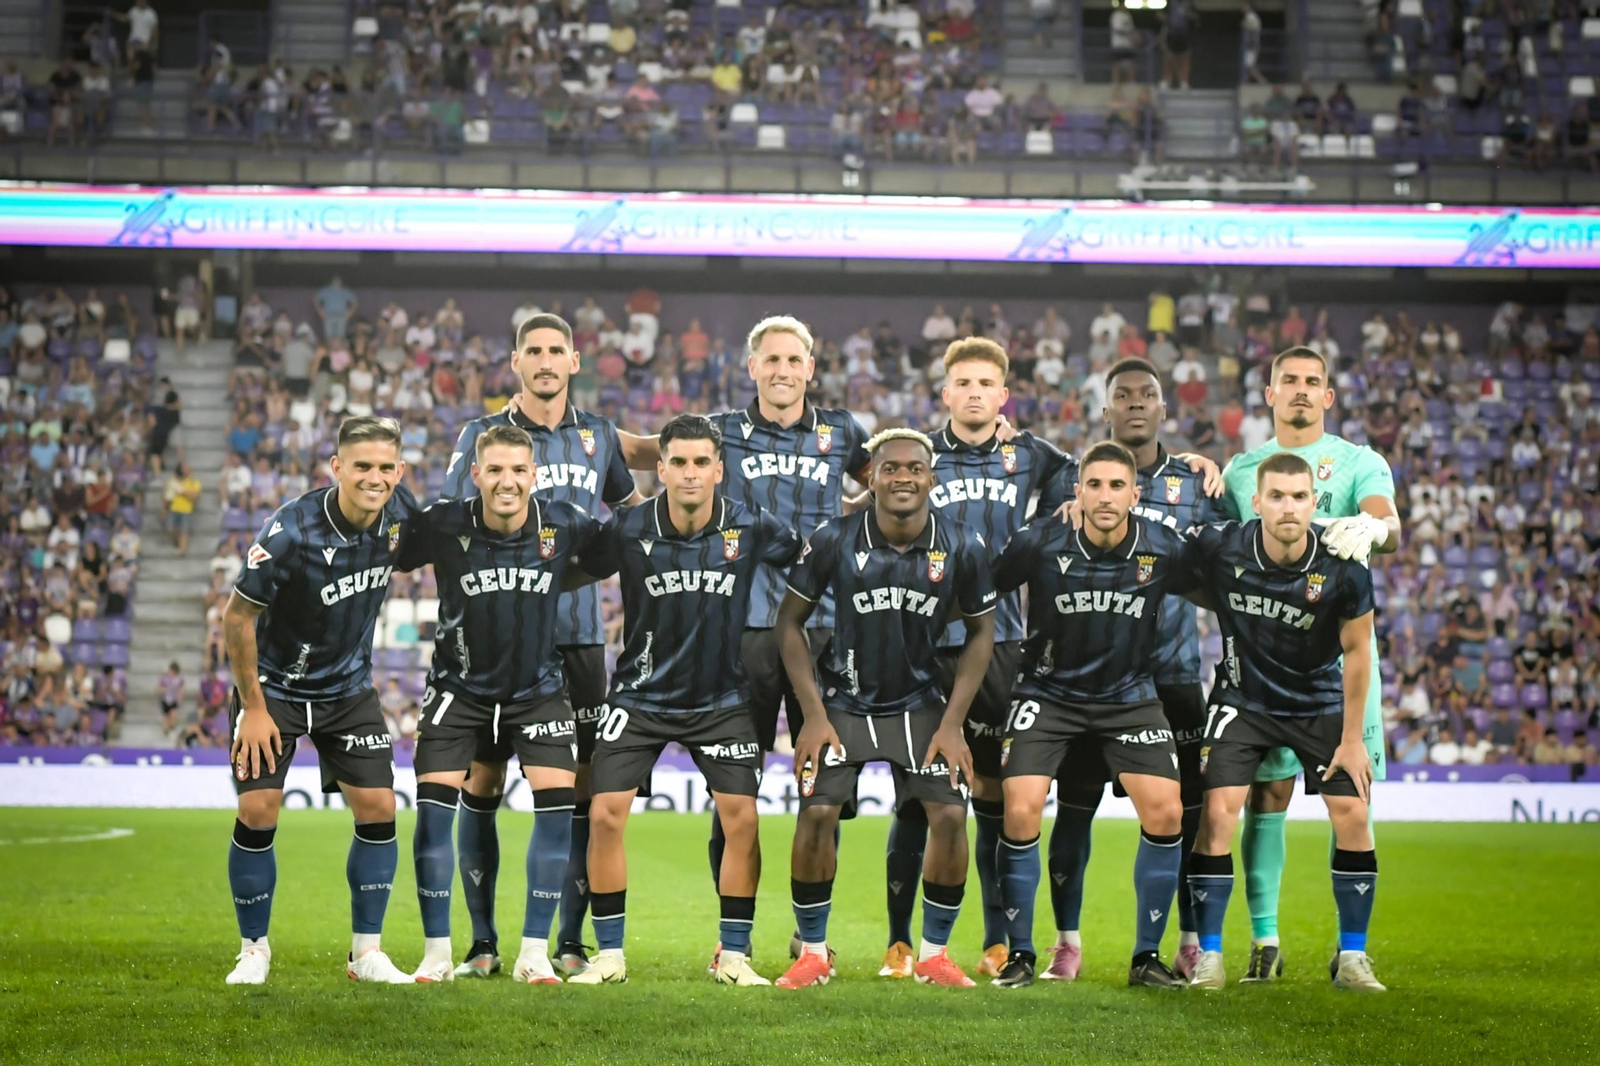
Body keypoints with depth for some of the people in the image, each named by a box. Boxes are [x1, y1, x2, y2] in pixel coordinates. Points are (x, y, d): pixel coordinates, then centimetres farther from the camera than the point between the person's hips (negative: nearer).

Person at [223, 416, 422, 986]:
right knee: (257, 813, -10)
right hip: (274, 686, -4)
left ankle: (367, 951, 9)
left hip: (349, 688, 4)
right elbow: (237, 617, -18)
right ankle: (253, 949, 9)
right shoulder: (290, 531, -27)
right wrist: (254, 708, -15)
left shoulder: (399, 513, -13)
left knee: (378, 809, -4)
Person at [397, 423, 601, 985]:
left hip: (538, 687, 1)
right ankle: (436, 953, 3)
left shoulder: (565, 524, -14)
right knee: (433, 805, -10)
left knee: (558, 803, -10)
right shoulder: (443, 526, -18)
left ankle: (534, 954, 2)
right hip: (460, 688, -1)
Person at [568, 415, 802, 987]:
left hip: (721, 698, 0)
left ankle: (734, 955, 5)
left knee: (741, 817, -9)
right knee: (605, 814, -9)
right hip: (641, 696, 0)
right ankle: (609, 954, 4)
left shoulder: (752, 528, -10)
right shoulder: (627, 529, -12)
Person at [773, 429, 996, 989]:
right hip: (846, 704, -1)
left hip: (920, 706, 1)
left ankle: (934, 954, 6)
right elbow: (790, 621, -4)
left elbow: (981, 632, 2)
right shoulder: (834, 540, -14)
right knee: (816, 814, -14)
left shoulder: (961, 548, -11)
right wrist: (813, 714, -9)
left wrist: (952, 723, -5)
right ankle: (813, 954, 4)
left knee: (950, 815, -13)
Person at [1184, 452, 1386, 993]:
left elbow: (1357, 650, -8)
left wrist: (1352, 739, -6)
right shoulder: (1221, 548, -21)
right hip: (1242, 699, 0)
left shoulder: (1342, 567, -20)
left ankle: (1352, 957, 6)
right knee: (1217, 811, -14)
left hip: (1320, 704, 0)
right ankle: (1208, 956, -3)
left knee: (1352, 816, -9)